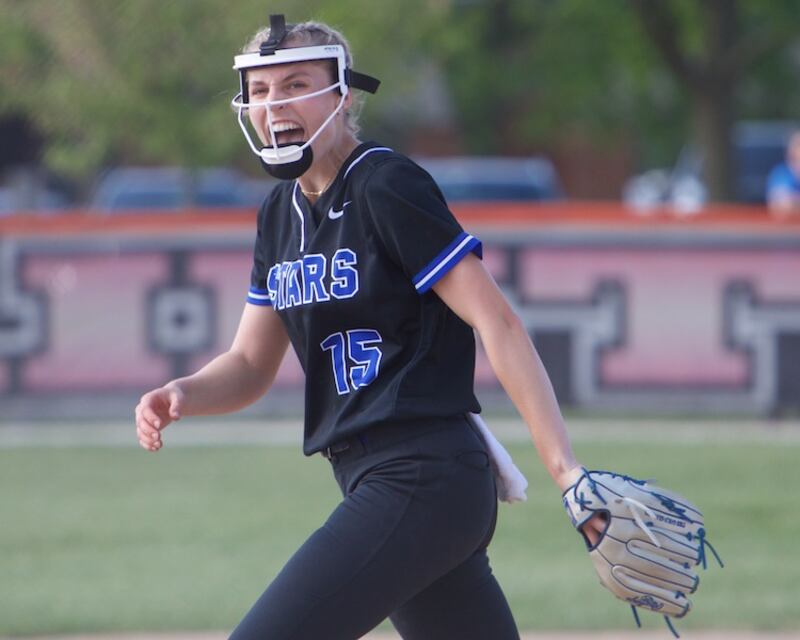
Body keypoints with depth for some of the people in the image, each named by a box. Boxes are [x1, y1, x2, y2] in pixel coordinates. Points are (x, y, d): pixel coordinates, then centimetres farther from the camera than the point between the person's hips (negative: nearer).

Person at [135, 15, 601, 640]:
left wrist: (564, 466, -24)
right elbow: (252, 364, 19)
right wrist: (181, 395, -3)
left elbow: (497, 322, -15)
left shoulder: (388, 189, -10)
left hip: (422, 483, -9)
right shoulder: (282, 214, 16)